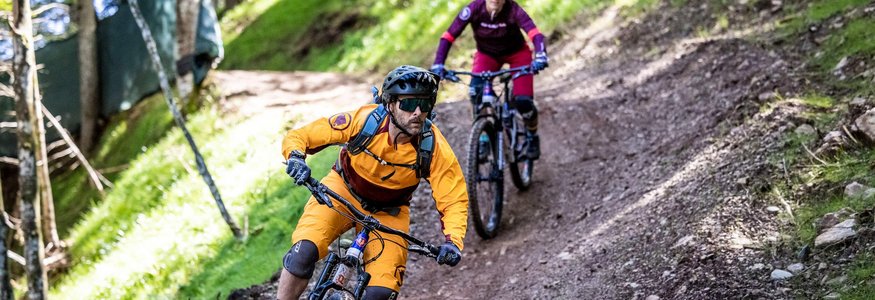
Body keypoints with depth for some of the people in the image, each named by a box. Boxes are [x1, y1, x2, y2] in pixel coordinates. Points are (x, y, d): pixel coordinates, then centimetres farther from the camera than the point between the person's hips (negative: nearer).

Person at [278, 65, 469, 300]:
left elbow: (454, 201, -19)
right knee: (304, 252, -27)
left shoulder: (434, 148, -27)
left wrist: (453, 242, -37)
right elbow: (297, 136, -20)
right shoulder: (362, 120, -28)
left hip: (387, 213, 1)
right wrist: (296, 159, -42)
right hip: (343, 191, -1)